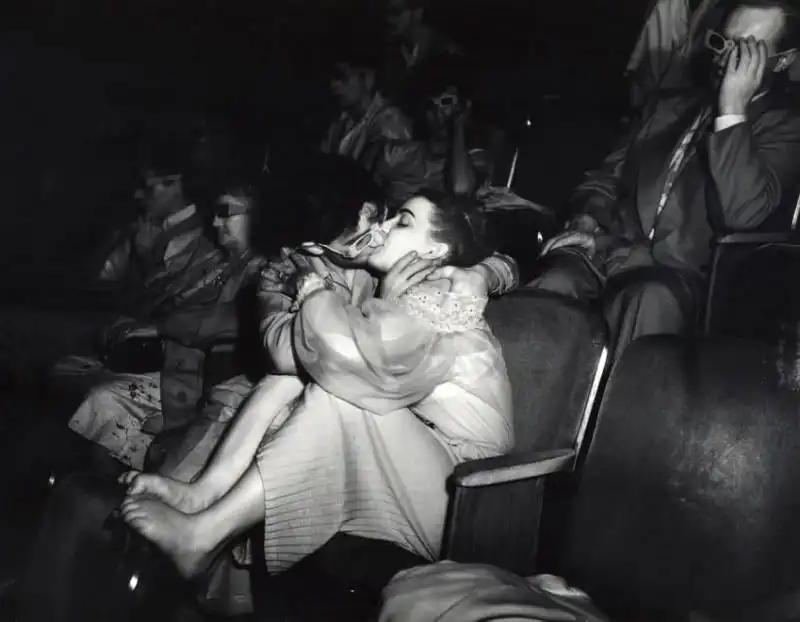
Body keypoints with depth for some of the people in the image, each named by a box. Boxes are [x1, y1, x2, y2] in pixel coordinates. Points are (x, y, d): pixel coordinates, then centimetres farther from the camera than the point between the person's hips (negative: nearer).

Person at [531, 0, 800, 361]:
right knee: (556, 283, -30)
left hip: (678, 272, -4)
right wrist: (586, 222, 1)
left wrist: (732, 109, -13)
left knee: (652, 299, -39)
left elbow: (741, 213, -13)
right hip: (611, 251, 4)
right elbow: (610, 174, 23)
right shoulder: (674, 108, 23)